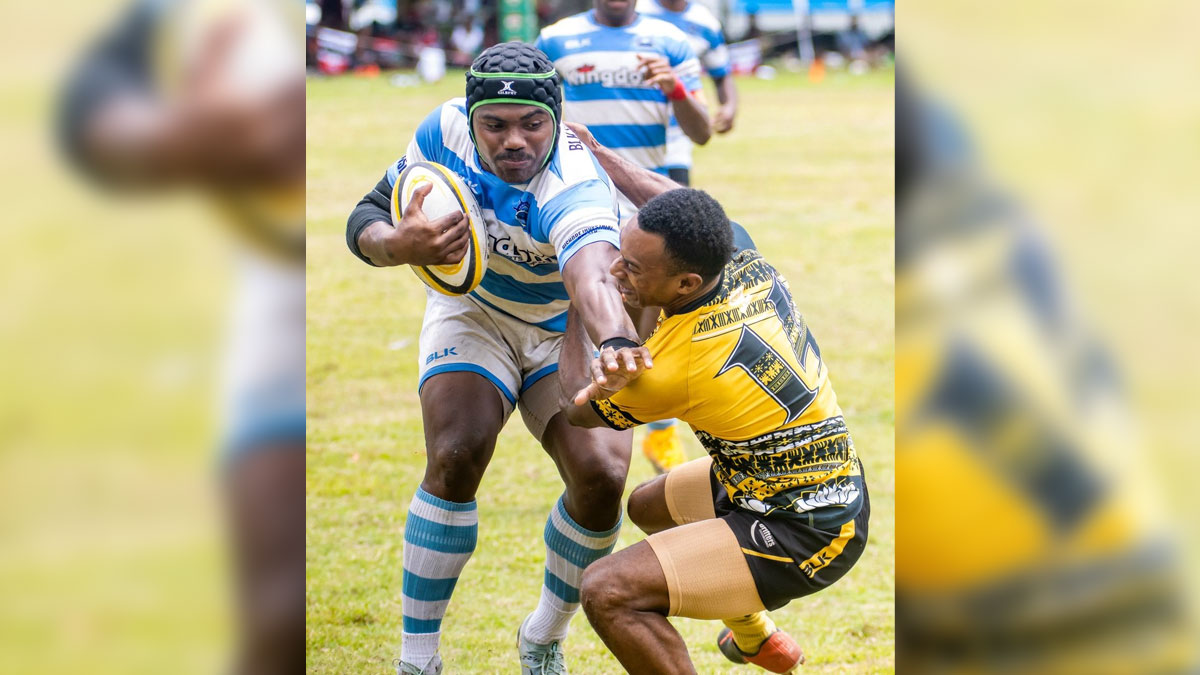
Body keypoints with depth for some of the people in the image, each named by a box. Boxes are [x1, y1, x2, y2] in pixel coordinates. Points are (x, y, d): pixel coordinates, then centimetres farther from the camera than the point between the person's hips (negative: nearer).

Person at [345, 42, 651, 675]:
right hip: (473, 314, 2)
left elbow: (592, 277, -59)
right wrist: (398, 246, -35)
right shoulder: (445, 132, -23)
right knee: (455, 457, -23)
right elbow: (366, 219, -11)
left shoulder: (576, 189, -37)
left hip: (567, 331, -1)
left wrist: (616, 342, -81)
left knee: (600, 476, -19)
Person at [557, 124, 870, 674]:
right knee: (648, 505, 34)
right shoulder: (742, 256, -9)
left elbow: (579, 406, -4)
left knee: (609, 592, -21)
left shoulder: (676, 366, -27)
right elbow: (682, 206, 17)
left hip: (803, 538, -10)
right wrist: (598, 156, 22)